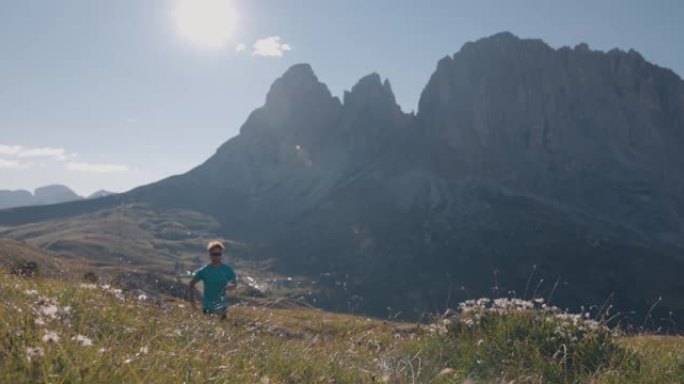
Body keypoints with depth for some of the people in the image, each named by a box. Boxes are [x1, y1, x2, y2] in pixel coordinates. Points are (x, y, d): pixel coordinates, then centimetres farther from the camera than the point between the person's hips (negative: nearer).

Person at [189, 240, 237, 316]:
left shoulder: (227, 269, -4)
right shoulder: (204, 270, -6)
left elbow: (235, 283, 8)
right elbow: (191, 284, 6)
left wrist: (231, 286, -15)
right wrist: (192, 300, -1)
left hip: (222, 306, 0)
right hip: (207, 306, 0)